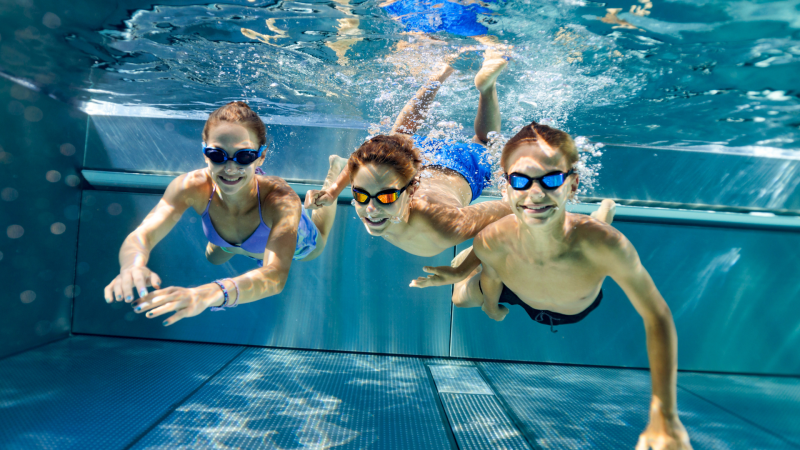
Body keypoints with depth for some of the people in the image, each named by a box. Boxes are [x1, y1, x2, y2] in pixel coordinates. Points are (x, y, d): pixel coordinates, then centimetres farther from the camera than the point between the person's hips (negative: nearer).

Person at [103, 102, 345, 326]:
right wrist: (133, 266, -74)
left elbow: (276, 275, -64)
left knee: (315, 246, 36)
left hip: (296, 241, -2)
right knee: (213, 258, 37)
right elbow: (141, 235, -48)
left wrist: (210, 294, -83)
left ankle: (335, 172, 51)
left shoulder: (281, 199, -51)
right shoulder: (192, 187, -41)